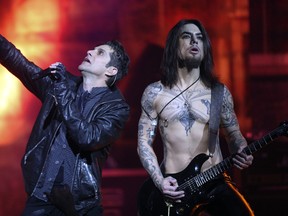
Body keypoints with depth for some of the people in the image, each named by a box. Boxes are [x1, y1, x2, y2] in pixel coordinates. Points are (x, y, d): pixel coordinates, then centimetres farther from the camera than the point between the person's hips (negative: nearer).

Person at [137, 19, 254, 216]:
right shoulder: (154, 93, 4)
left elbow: (234, 134, 13)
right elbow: (144, 142, 5)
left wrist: (242, 155, -10)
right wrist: (159, 181, -9)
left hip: (215, 182, 0)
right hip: (172, 187, 0)